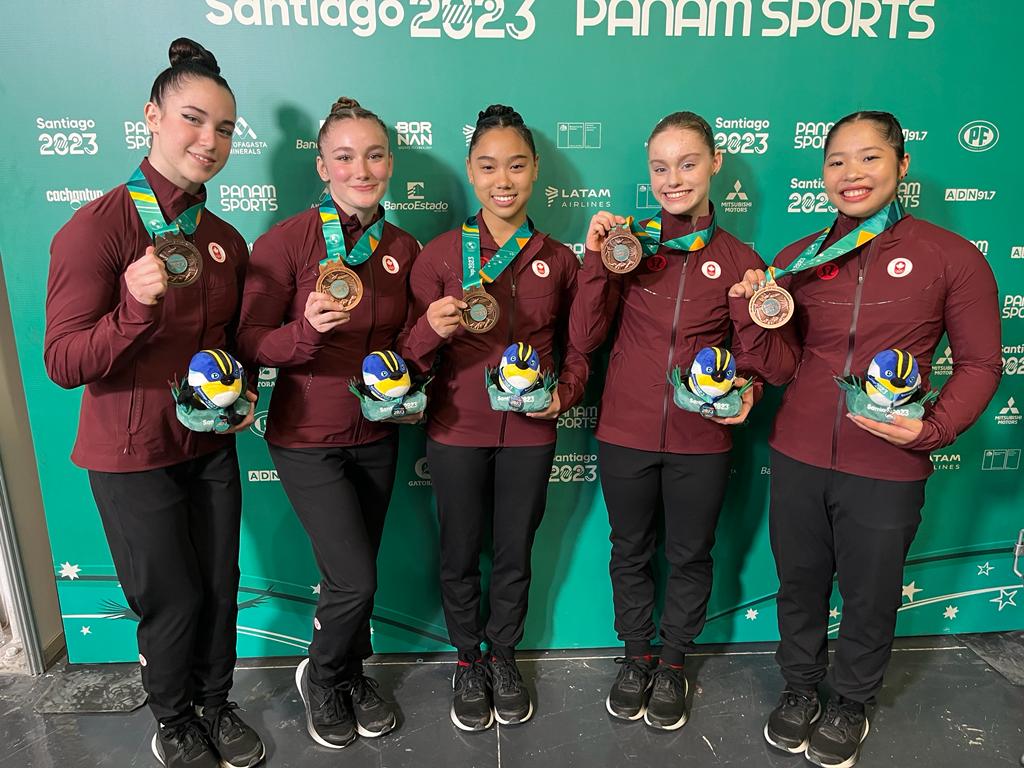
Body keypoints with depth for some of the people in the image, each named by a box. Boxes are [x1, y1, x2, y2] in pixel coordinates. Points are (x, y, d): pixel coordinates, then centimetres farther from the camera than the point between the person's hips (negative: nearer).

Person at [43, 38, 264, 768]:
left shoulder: (225, 240, 4)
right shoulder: (96, 227, -15)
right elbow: (63, 362, -19)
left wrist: (244, 394, -3)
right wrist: (135, 309, -35)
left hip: (211, 447, 5)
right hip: (132, 455, -5)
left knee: (220, 589, 16)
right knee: (172, 600, 9)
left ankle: (216, 704, 42)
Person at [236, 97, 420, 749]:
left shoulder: (404, 248, 2)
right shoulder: (287, 241, -12)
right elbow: (251, 341, -12)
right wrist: (308, 329, -29)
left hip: (377, 436, 4)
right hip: (307, 436, -4)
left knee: (357, 572, 16)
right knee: (355, 579, -5)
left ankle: (352, 676, 43)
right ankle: (320, 678, 28)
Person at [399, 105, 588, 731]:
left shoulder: (559, 259, 2)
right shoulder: (440, 255, -4)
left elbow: (575, 346, 10)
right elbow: (412, 352, -4)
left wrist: (565, 391, -10)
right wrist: (433, 328, -25)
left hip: (530, 433, 1)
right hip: (457, 430, -1)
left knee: (516, 553, 15)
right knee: (461, 555, 13)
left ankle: (503, 654, 40)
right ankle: (468, 659, 38)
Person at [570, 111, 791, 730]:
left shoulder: (737, 259, -3)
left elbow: (755, 351, 0)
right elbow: (585, 337, -8)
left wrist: (746, 387, -22)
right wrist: (597, 262, -18)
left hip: (702, 441, 0)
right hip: (625, 434, 1)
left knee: (691, 556, 17)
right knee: (631, 551, 18)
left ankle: (674, 662, 42)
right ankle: (636, 654, 42)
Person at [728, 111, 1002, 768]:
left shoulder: (951, 257, -6)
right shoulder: (797, 259, 3)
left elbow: (981, 363, -2)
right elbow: (788, 367, 4)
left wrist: (934, 429, -16)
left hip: (887, 471, -2)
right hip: (798, 457, 3)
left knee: (870, 595, 16)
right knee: (799, 583, 18)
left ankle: (851, 704, 43)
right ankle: (801, 689, 44)